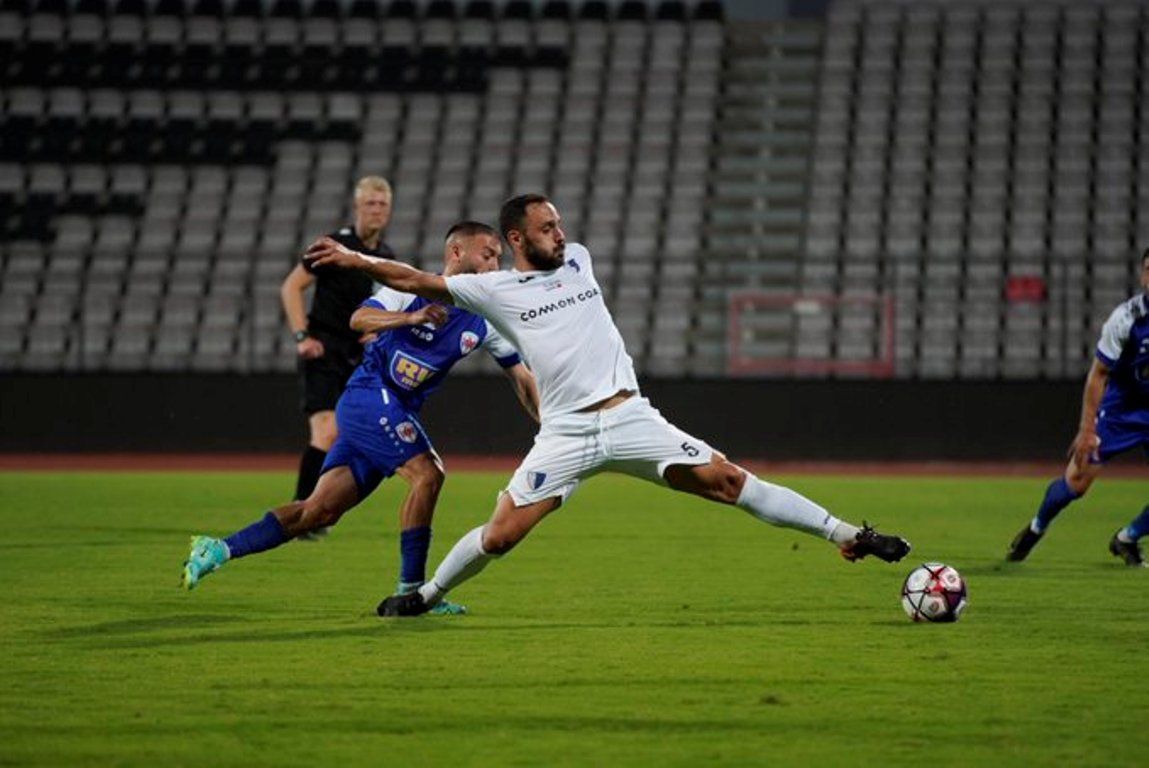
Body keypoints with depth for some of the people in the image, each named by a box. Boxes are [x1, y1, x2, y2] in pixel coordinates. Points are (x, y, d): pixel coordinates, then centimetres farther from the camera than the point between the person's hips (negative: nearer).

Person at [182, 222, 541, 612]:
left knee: (322, 510, 1)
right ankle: (411, 589, -18)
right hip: (370, 396, -7)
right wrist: (411, 317, -32)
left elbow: (522, 378, 15)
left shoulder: (484, 320, 10)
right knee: (427, 475, -22)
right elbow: (359, 319, -18)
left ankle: (219, 549, 6)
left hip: (396, 413, 7)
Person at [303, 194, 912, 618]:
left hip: (630, 418, 2)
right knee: (501, 534, -10)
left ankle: (849, 536, -8)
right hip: (565, 434, -2)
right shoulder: (494, 289, 2)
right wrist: (355, 261, -4)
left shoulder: (577, 260, 13)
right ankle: (426, 595, 14)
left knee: (728, 481, -6)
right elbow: (417, 281, 3)